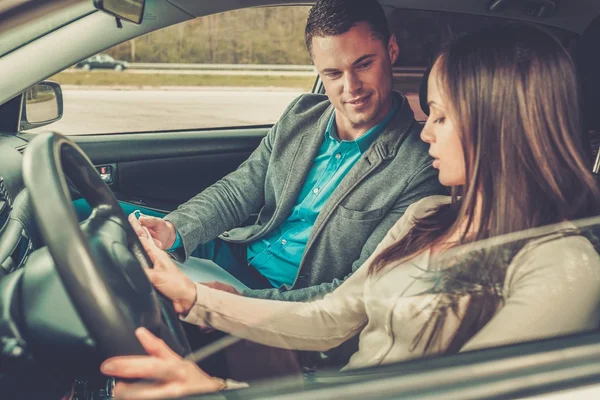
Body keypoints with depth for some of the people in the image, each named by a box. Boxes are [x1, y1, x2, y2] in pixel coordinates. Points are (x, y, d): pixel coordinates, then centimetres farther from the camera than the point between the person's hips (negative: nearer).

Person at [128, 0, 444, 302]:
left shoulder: (420, 167, -19)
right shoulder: (301, 115, 1)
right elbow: (237, 191, 4)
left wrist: (245, 300, -28)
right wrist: (174, 230, -17)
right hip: (239, 256, 6)